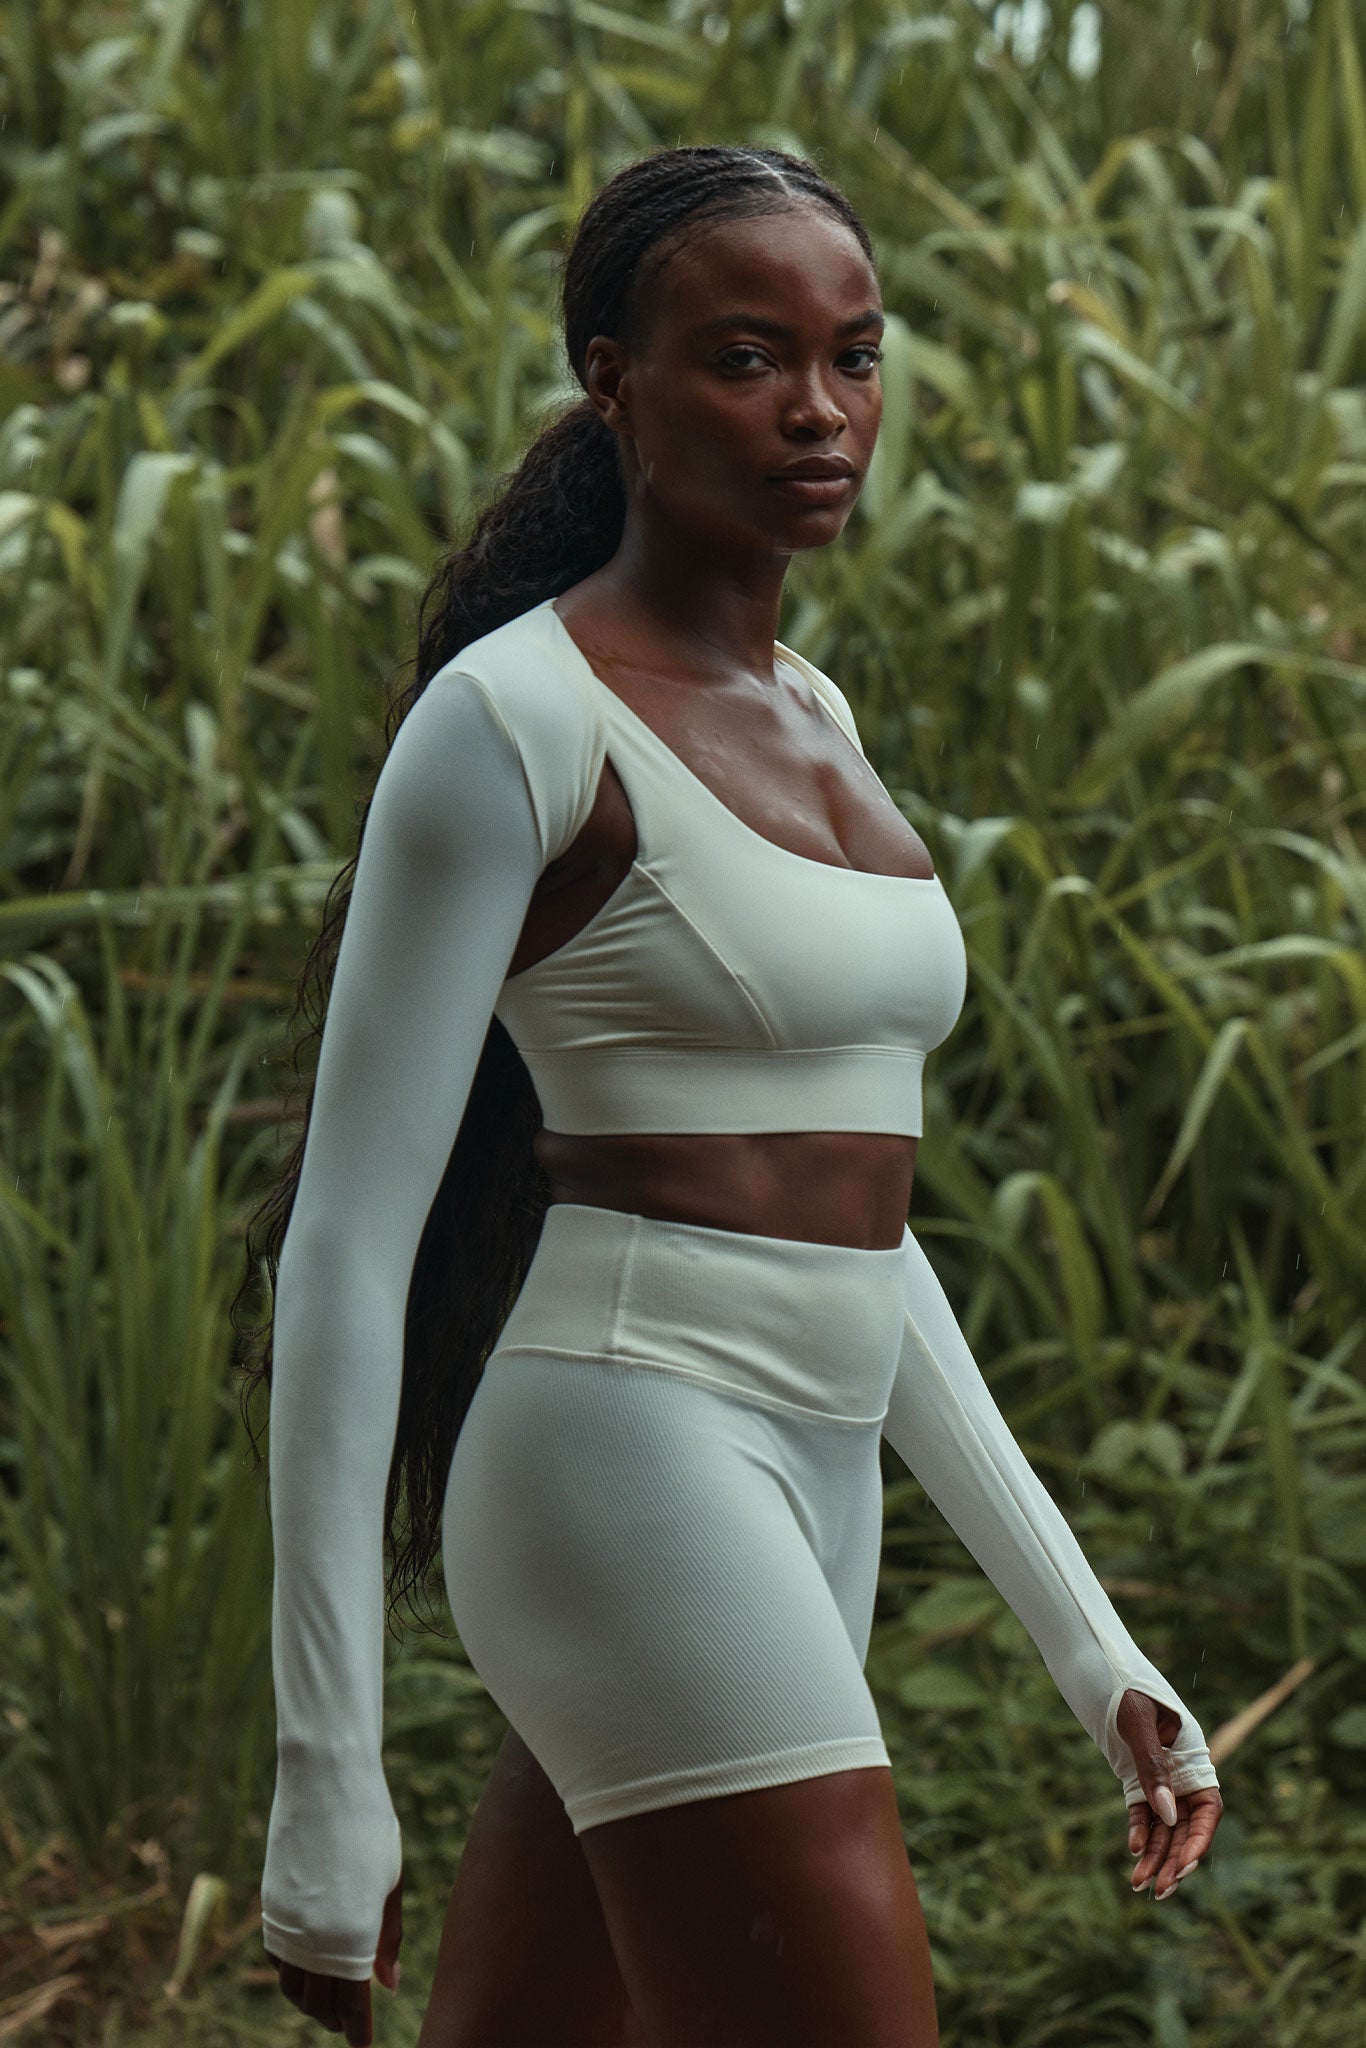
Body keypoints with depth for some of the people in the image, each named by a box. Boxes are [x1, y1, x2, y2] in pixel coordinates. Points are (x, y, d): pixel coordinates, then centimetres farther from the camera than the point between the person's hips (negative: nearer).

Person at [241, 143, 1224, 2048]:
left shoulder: (809, 717, 16)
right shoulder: (517, 718, -9)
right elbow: (348, 1237, -12)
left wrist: (1085, 1636, 18)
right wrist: (326, 1783, -15)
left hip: (796, 1512, 8)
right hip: (633, 1466, -8)